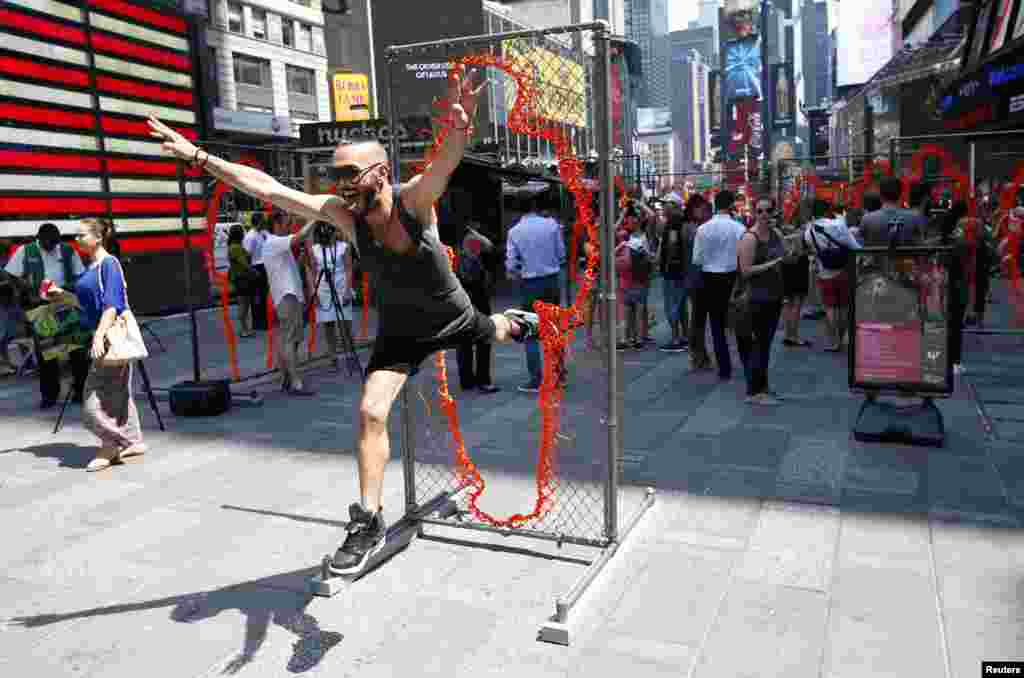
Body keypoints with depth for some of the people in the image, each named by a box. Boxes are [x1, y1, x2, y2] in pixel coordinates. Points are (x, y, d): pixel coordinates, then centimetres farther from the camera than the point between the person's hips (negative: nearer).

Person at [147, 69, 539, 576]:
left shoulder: (414, 199, -31)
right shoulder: (341, 212, -23)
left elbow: (444, 164, -54)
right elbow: (266, 187, -23)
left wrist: (460, 130, -76)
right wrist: (198, 156, -29)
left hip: (454, 319, -1)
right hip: (400, 332, 1)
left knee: (494, 334, 31)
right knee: (371, 412, -14)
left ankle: (515, 323, 71)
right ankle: (369, 521, 0)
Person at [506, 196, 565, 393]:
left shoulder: (514, 231, -5)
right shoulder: (552, 224, -3)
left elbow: (511, 265, -6)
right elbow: (561, 254, 1)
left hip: (530, 285, -2)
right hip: (552, 281, 2)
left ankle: (536, 380, 3)